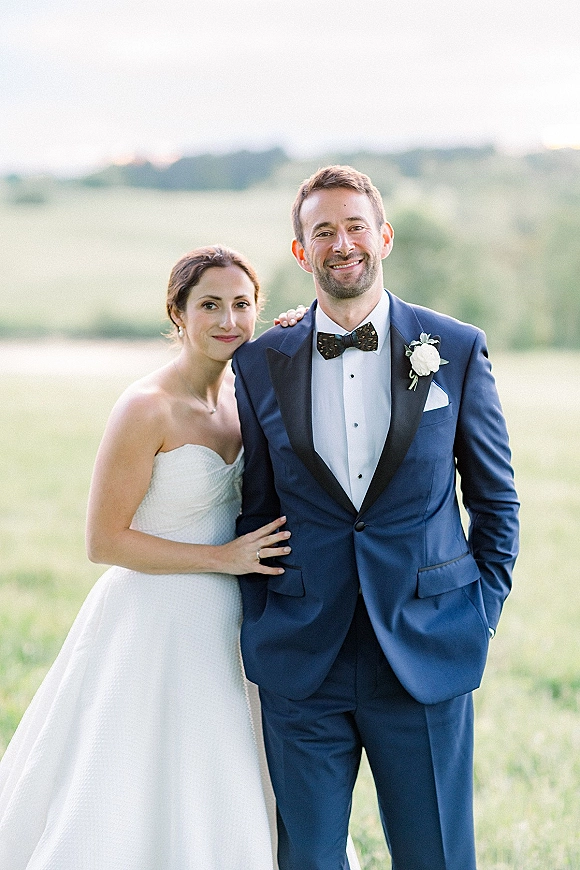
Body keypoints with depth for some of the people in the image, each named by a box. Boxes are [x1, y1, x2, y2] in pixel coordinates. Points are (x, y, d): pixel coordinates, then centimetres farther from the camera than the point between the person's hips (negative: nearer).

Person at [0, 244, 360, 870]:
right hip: (155, 625, -7)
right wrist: (223, 558, -17)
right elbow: (103, 541, -16)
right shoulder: (147, 408, -18)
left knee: (219, 809, 17)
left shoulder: (242, 389, 2)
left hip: (224, 626, 7)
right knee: (136, 809, 4)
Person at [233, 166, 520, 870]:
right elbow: (254, 509, 11)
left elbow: (496, 499, 7)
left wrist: (481, 614, 2)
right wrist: (262, 628, 6)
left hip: (427, 655, -1)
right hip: (302, 666, 1)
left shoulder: (457, 350, 1)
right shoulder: (261, 365, 4)